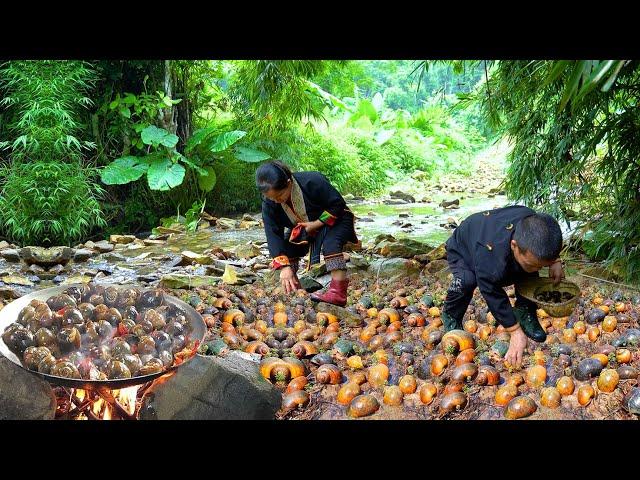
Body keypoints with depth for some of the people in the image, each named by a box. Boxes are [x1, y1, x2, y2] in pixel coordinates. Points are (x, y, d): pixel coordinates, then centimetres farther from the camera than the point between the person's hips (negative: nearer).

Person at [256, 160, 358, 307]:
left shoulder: (312, 182, -33)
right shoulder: (269, 204, -19)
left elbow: (338, 204, -24)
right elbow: (273, 235, -23)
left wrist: (316, 224, -29)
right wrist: (284, 266, -33)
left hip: (333, 220, -5)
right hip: (302, 228, 5)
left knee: (331, 243, -34)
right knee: (287, 246, -17)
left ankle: (338, 293, -39)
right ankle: (293, 290, -4)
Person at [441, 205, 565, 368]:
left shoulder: (534, 225, -32)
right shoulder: (490, 258, -49)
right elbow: (495, 297, -35)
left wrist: (555, 262, -20)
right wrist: (516, 332, -35)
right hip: (462, 250, -5)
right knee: (466, 280, -35)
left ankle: (525, 312, 3)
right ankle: (451, 316, -7)